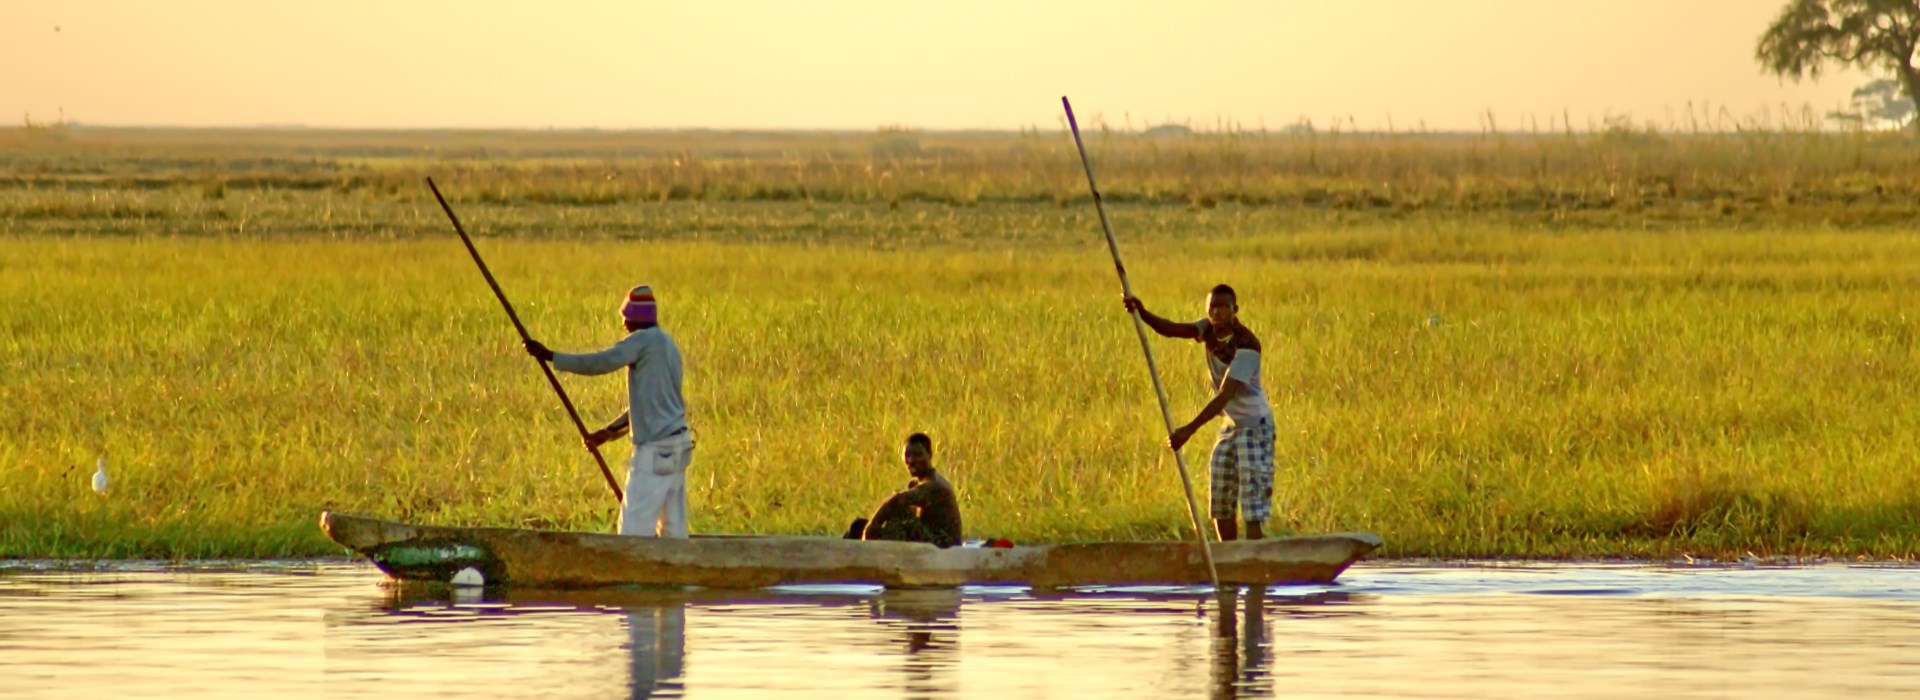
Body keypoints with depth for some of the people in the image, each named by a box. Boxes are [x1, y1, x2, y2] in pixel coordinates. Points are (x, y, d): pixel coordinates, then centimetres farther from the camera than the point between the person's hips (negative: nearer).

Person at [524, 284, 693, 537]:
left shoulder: (644, 341, -11)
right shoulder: (667, 344, 17)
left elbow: (600, 363, -19)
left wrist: (550, 356, -14)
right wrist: (610, 431, 21)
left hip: (655, 449, -9)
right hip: (678, 447, 9)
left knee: (634, 526, -9)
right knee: (673, 528, 11)